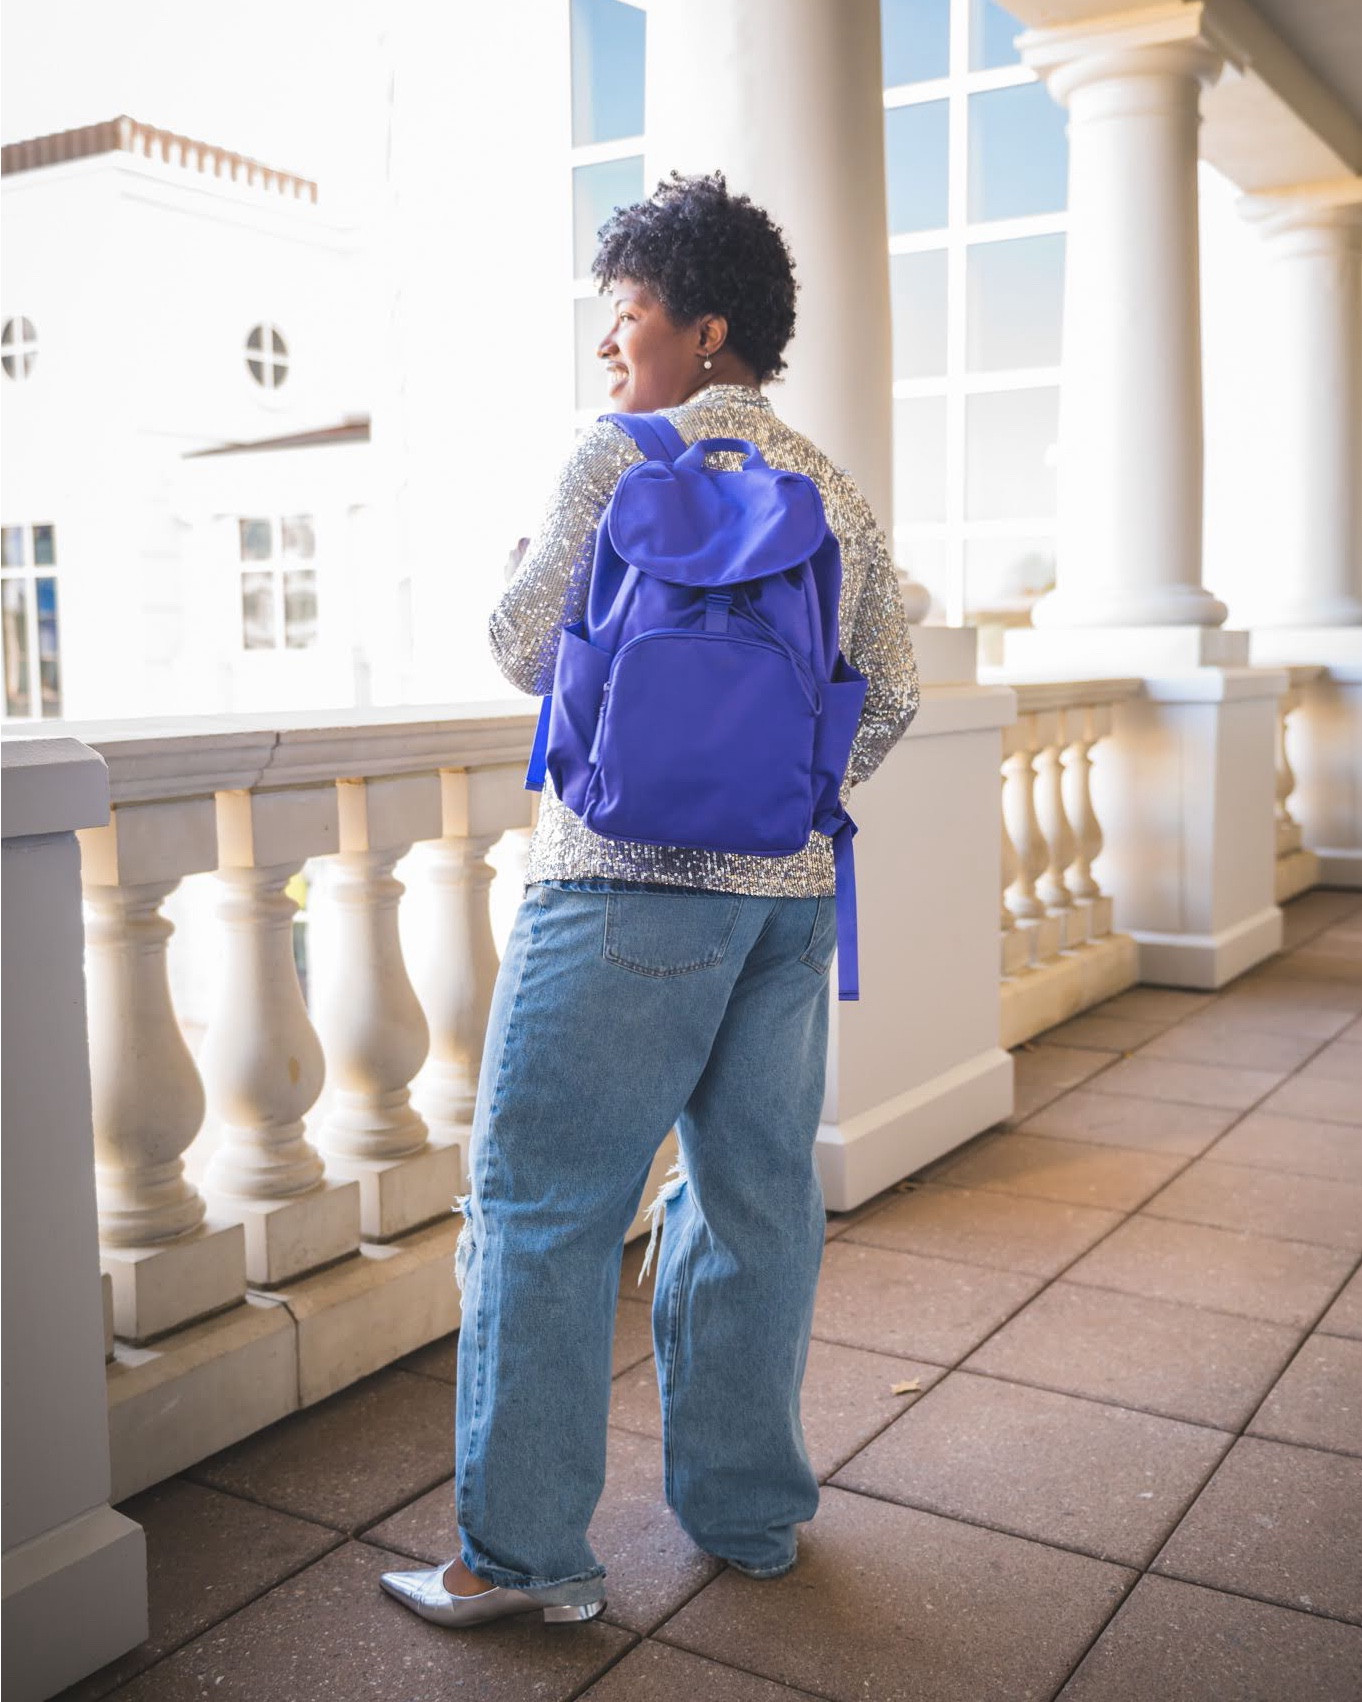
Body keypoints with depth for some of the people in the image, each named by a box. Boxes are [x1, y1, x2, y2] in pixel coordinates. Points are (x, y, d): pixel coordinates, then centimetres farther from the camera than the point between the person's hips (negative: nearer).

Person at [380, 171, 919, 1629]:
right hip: (790, 890, 7)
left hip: (631, 877, -6)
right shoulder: (834, 491, 13)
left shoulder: (622, 456, -5)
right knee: (757, 1197, 13)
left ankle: (523, 1550, 8)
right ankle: (749, 1510, 25)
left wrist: (541, 558, 16)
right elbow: (887, 699, 15)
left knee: (542, 1202, 2)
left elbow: (525, 649, -2)